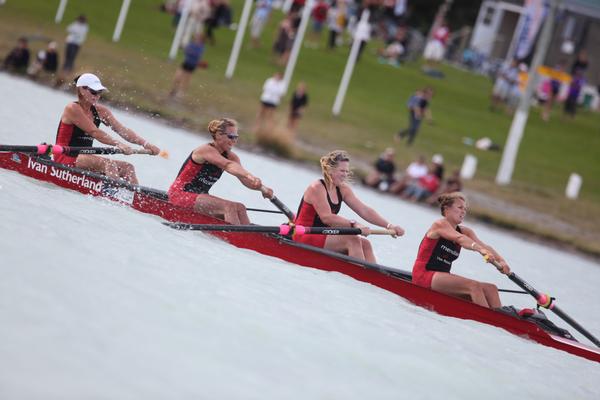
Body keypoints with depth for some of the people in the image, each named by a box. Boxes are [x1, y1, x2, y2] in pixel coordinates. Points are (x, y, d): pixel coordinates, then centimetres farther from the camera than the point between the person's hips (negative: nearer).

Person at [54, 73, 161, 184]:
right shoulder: (72, 109, -12)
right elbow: (94, 132, -22)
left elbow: (121, 129, -2)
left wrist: (144, 143, -16)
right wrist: (118, 144, -33)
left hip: (84, 157, 8)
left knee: (127, 168, -8)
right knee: (108, 164, -30)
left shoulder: (100, 111, 9)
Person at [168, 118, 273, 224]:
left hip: (199, 197, 8)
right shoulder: (206, 150, -19)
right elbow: (228, 165, -38)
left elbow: (245, 180, -9)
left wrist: (262, 188, -29)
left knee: (239, 208, -11)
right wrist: (249, 176, -53)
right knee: (229, 207, -25)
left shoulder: (230, 156, 5)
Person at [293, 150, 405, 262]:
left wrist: (389, 225, -11)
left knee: (365, 244, -9)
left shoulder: (343, 189, 8)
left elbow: (364, 210, 1)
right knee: (352, 240, -23)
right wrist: (354, 225, -37)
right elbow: (326, 217, -26)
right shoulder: (317, 188, -16)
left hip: (322, 236, 8)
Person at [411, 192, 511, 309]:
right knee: (474, 286, -26)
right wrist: (480, 250, -44)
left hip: (441, 279, 8)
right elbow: (460, 239, -28)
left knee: (491, 289, -9)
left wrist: (501, 261, -23)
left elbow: (484, 246, -4)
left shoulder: (465, 231, 13)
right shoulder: (440, 225, -8)